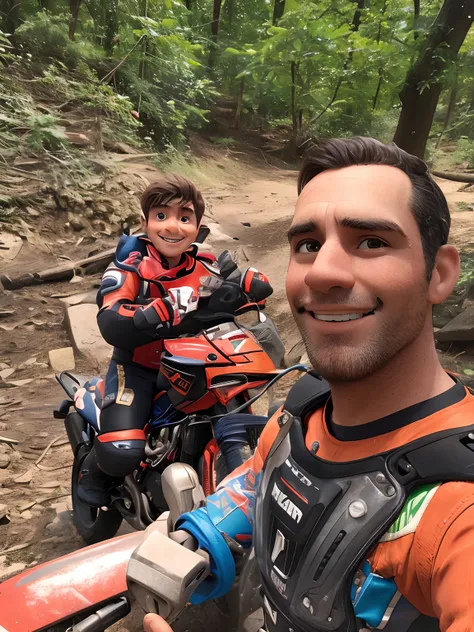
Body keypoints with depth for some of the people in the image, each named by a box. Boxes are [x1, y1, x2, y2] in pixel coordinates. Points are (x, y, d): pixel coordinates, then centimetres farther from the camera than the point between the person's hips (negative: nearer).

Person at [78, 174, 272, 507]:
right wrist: (178, 308, -40)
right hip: (138, 366, -4)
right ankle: (95, 474, 14)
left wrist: (237, 284, -27)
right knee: (121, 452, -24)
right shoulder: (129, 268, -13)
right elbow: (112, 325, -30)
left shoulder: (207, 266, -1)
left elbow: (261, 287, -3)